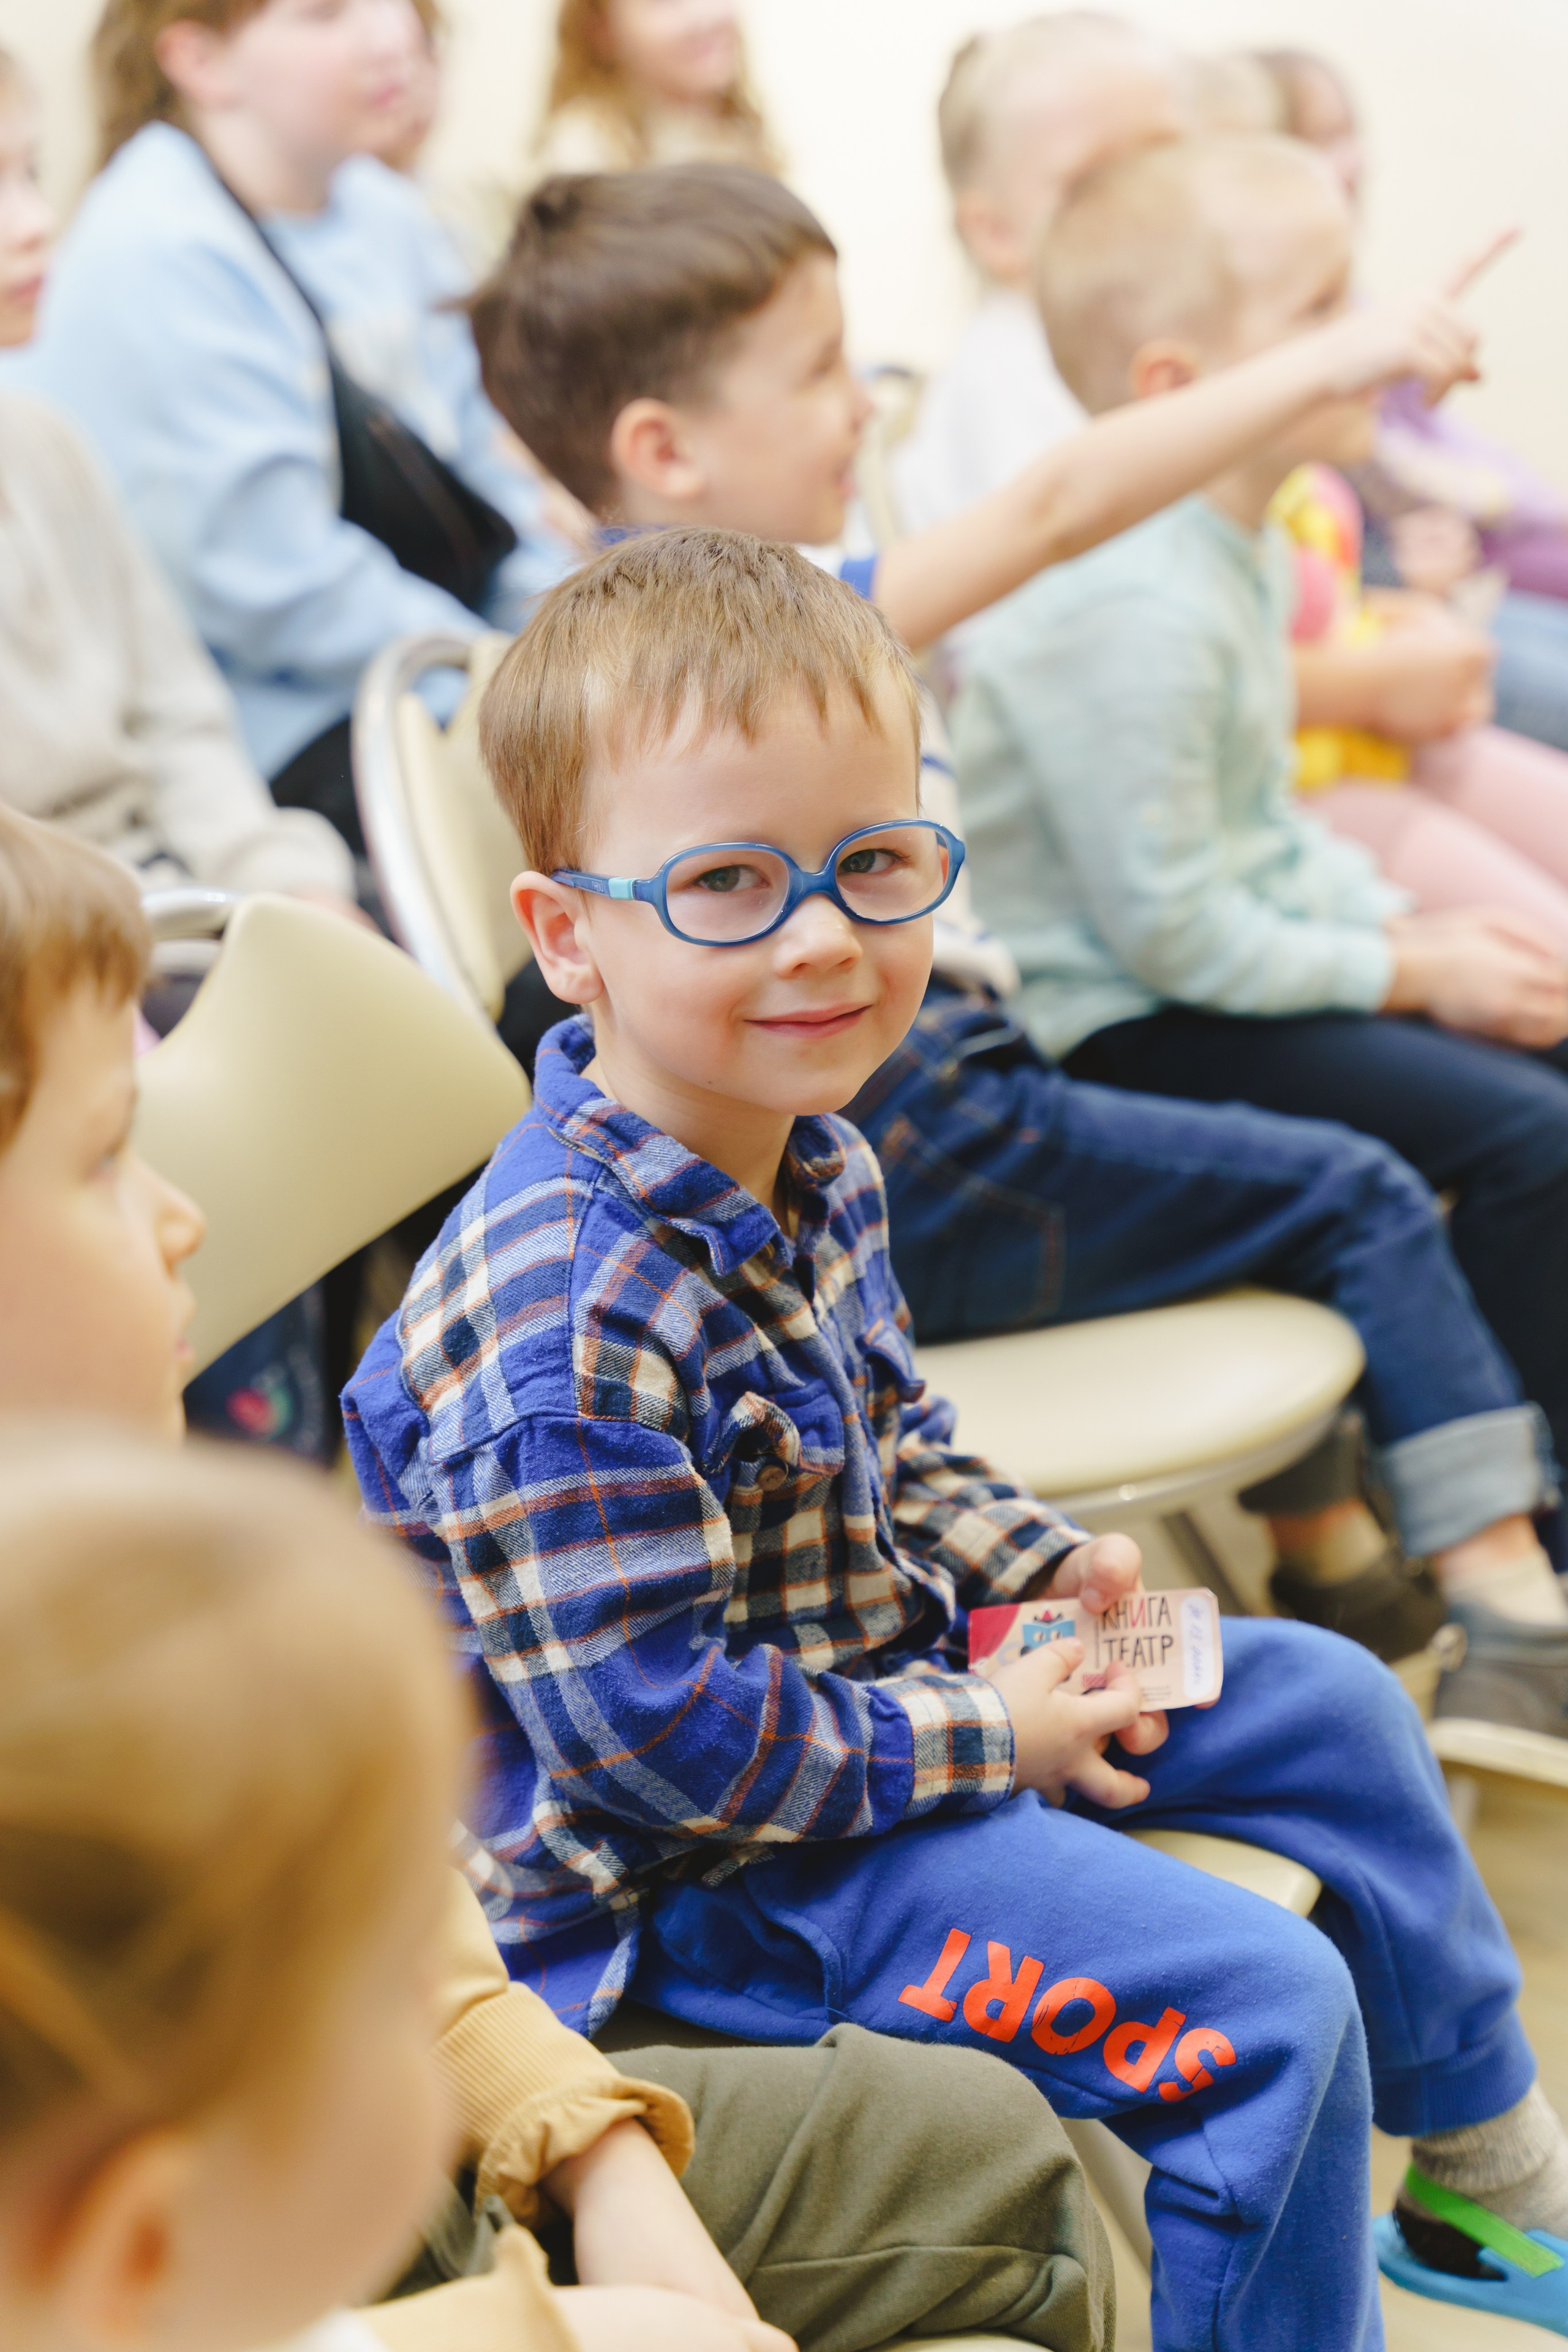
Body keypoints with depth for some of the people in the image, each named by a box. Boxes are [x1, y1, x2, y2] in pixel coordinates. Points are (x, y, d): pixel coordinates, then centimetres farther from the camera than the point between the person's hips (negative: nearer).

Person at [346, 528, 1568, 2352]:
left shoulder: (807, 1160, -1)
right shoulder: (565, 1324, -32)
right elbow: (650, 1727, -30)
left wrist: (1038, 1568, -1)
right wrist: (982, 1739, -20)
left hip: (871, 1677, 10)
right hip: (689, 1872, -10)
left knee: (1328, 1704, 19)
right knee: (1258, 2007, -19)